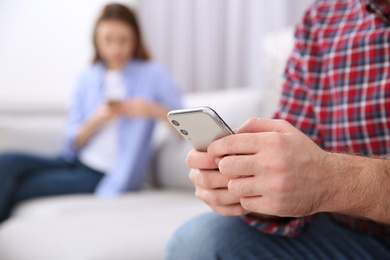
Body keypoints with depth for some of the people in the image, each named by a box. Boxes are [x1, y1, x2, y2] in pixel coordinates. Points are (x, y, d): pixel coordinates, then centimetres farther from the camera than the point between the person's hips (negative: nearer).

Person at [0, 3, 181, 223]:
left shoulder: (152, 75, 0)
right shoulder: (87, 78, 10)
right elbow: (73, 143, 6)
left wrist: (154, 110, -21)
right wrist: (96, 120, -13)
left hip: (106, 178, -4)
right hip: (74, 163, 5)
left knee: (18, 189, -22)